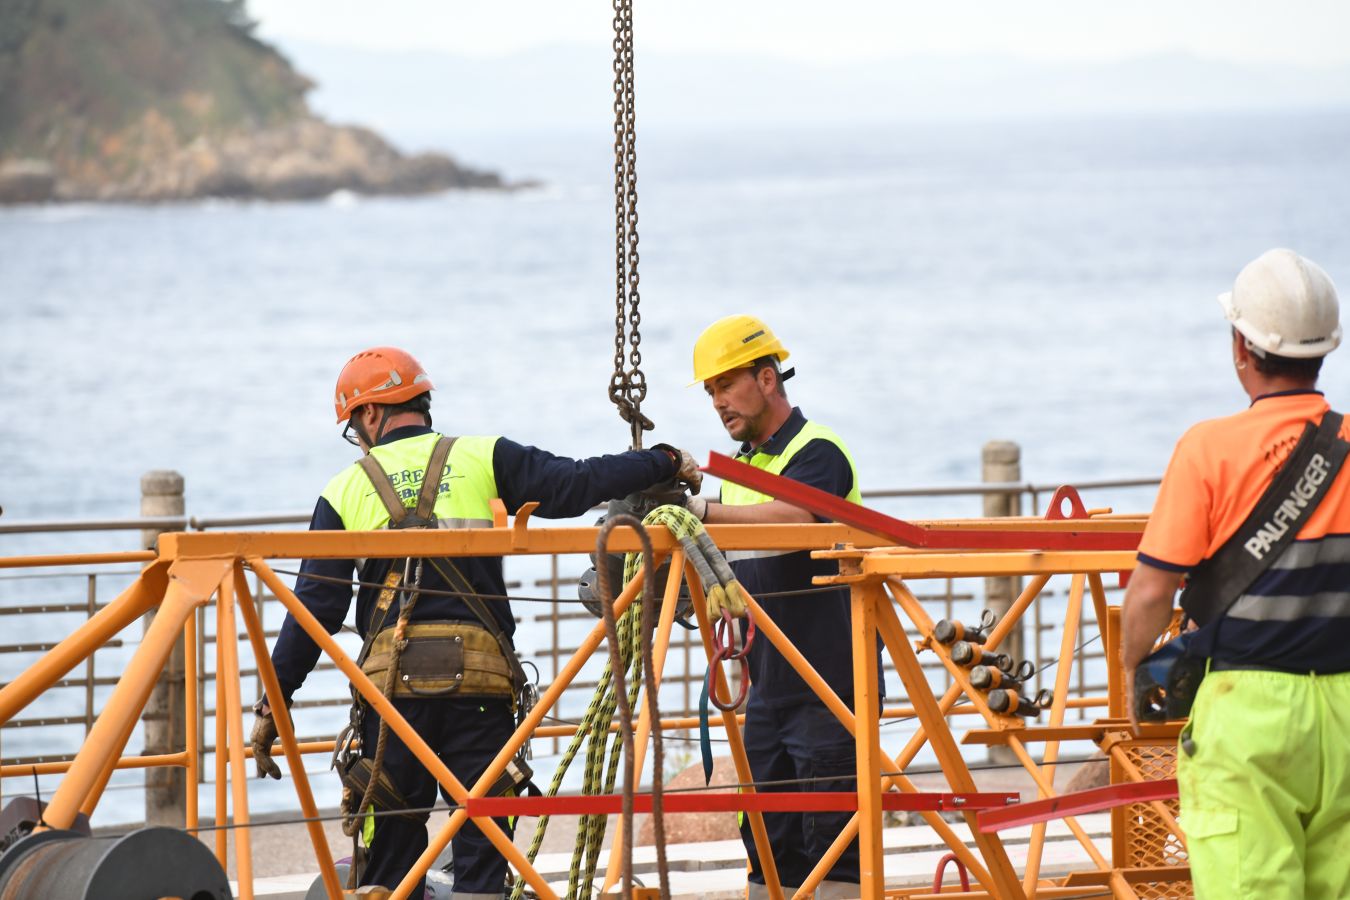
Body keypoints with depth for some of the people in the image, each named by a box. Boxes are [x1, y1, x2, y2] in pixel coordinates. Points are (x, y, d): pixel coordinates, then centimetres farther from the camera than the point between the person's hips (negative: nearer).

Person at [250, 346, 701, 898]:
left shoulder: (346, 491, 8)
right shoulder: (483, 460, 7)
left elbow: (314, 609, 4)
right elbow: (576, 486, 1)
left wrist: (272, 705, 8)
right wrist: (665, 463, 14)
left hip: (391, 678, 0)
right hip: (481, 673, 0)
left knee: (391, 844, 6)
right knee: (481, 849, 2)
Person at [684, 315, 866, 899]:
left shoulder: (817, 451, -10)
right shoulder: (740, 463, 17)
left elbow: (792, 517, -31)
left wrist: (703, 511, -40)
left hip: (829, 685, -8)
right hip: (768, 687, 8)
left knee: (832, 836, -8)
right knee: (767, 839, 7)